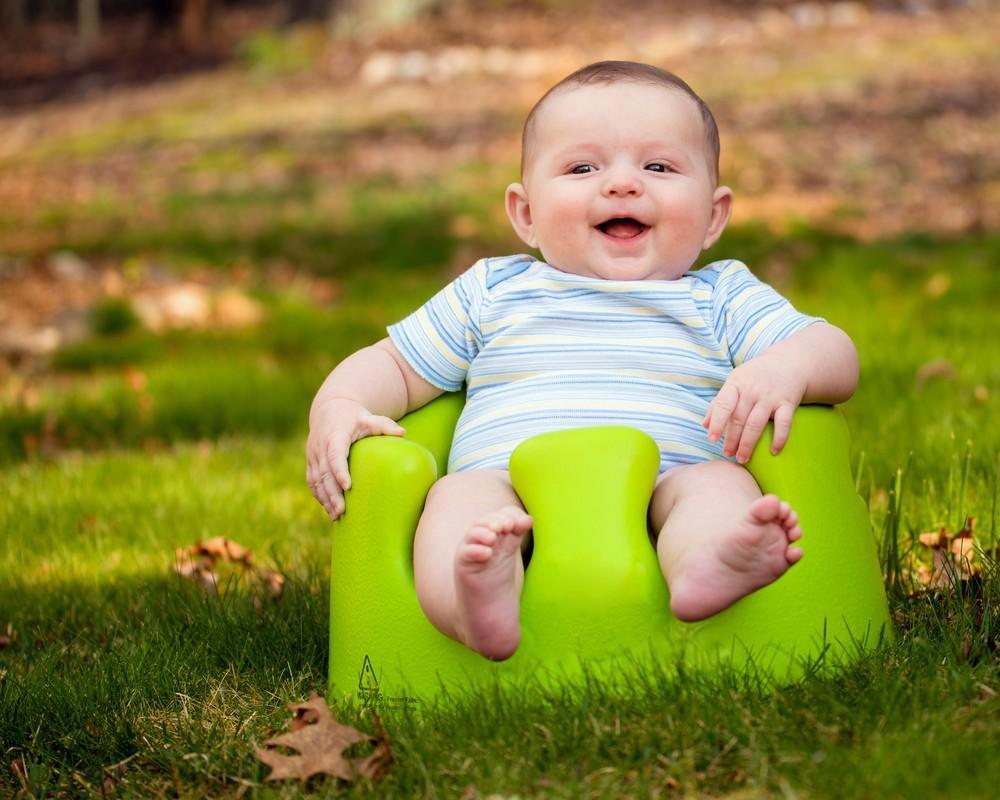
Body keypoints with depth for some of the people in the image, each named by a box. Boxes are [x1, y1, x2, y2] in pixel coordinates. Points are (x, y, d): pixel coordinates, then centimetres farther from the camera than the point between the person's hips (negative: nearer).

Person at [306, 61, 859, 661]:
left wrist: (784, 369, -14)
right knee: (459, 495, -28)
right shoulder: (491, 293, 25)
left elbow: (836, 355, 11)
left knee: (720, 483, -29)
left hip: (661, 497, 0)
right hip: (510, 498, 1)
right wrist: (339, 405, 5)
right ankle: (480, 606, -58)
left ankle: (704, 566, -60)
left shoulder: (722, 300, 20)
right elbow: (395, 365, 29)